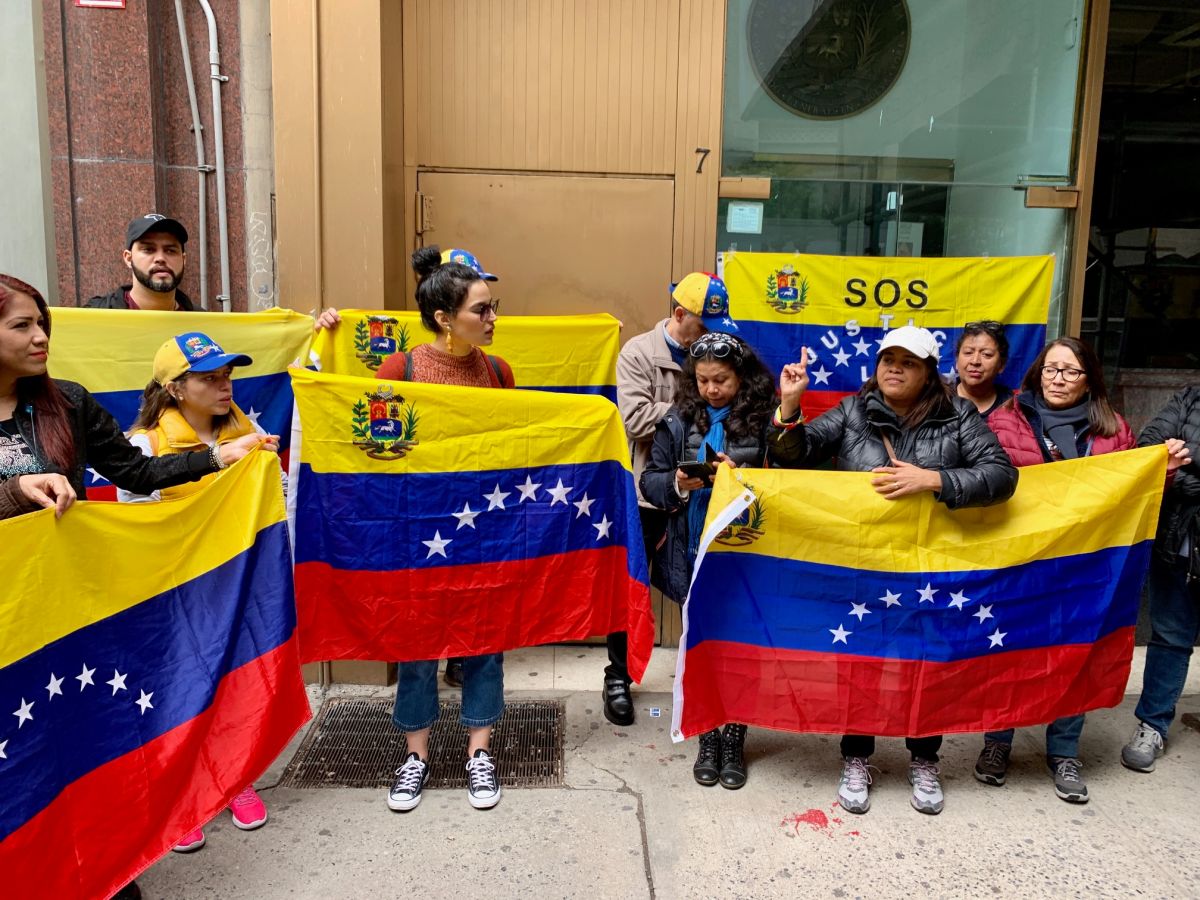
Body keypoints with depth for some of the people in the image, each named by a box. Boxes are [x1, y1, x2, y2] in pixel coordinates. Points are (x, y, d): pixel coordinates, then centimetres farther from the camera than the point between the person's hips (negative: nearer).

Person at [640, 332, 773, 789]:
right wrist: (677, 484, -16)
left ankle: (733, 743, 28)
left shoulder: (765, 421, -6)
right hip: (694, 557, 2)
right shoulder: (679, 420, 2)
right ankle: (708, 742, 30)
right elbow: (650, 479, 3)